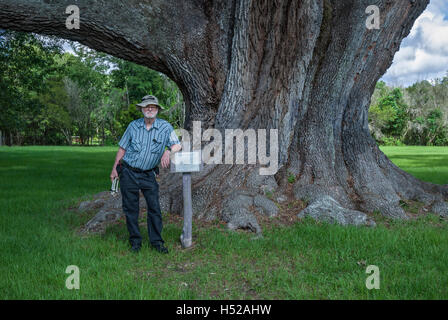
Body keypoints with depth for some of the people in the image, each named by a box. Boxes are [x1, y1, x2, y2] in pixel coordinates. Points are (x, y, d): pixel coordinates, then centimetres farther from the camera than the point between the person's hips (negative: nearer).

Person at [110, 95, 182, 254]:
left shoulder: (165, 126, -3)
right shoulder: (133, 126, 0)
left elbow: (177, 145, -3)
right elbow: (122, 148, 6)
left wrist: (168, 152, -24)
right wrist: (114, 168, 6)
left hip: (148, 174, 0)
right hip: (129, 172, 0)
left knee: (154, 207, -2)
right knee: (130, 208, 5)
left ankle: (156, 241, 11)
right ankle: (135, 241, 17)